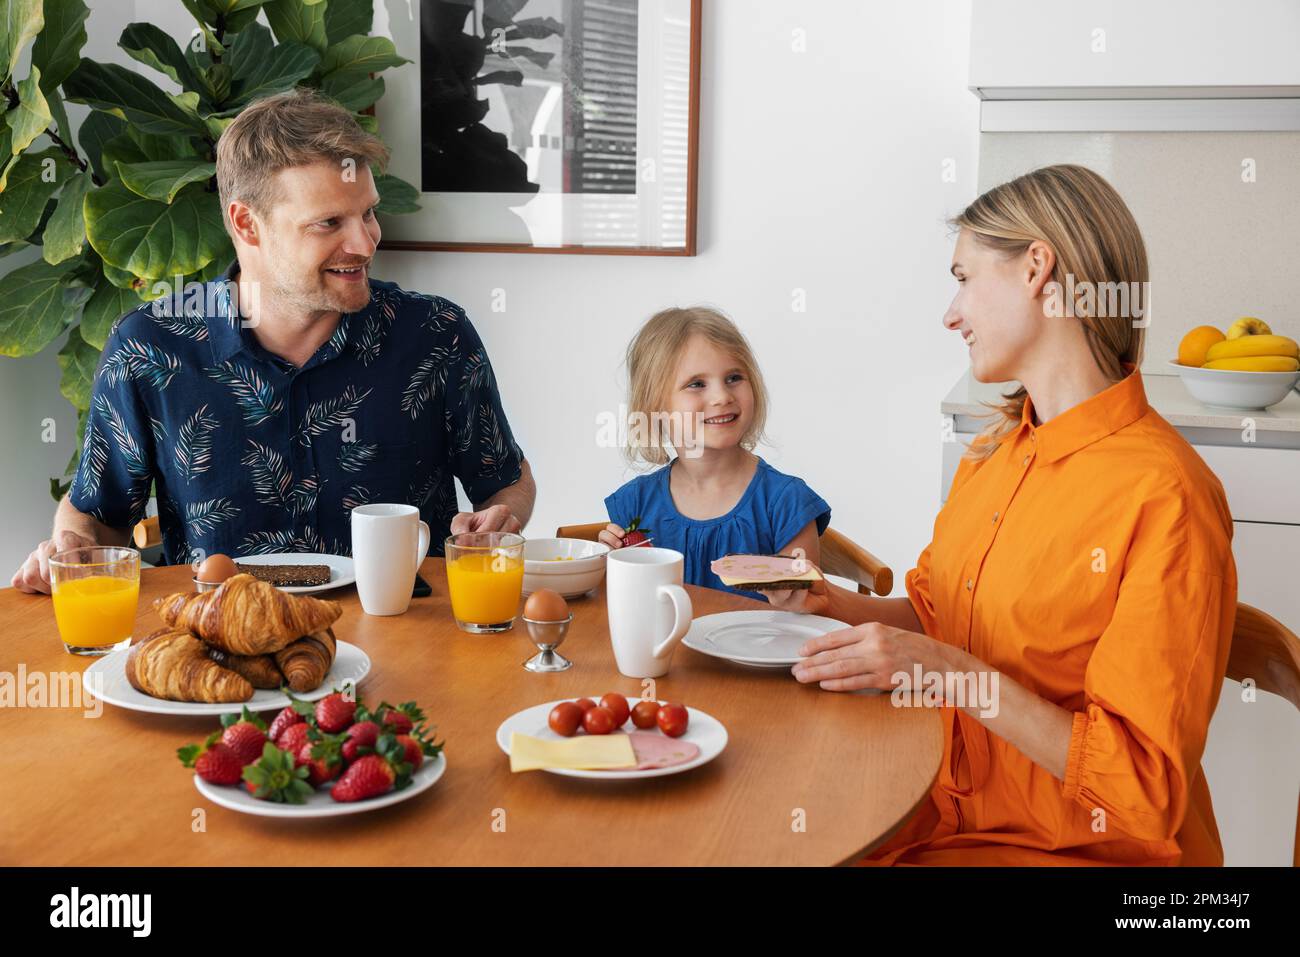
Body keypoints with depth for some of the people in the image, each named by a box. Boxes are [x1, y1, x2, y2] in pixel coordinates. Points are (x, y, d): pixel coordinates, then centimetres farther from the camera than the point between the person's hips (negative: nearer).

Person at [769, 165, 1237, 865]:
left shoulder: (1165, 498, -20)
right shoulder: (995, 451, 6)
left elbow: (1144, 790, -20)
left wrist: (955, 674, -26)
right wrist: (832, 604, 2)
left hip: (1072, 846, -6)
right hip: (949, 808, 7)